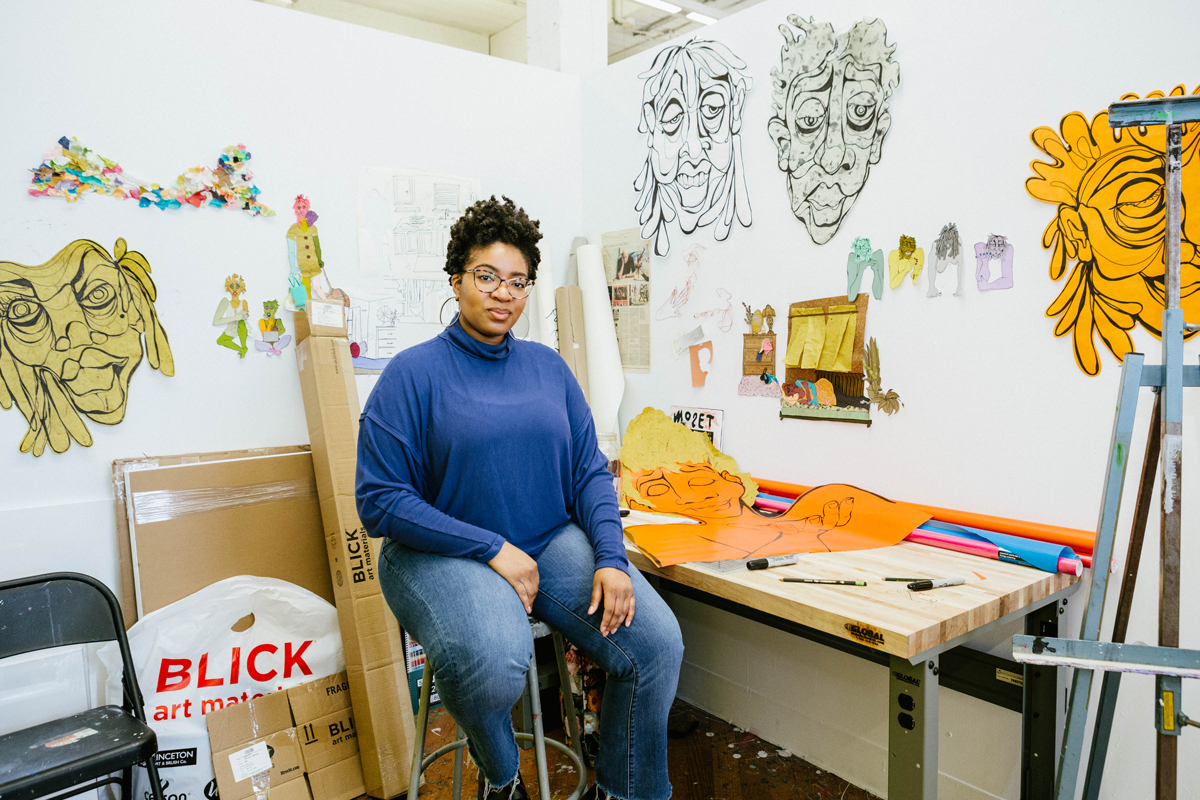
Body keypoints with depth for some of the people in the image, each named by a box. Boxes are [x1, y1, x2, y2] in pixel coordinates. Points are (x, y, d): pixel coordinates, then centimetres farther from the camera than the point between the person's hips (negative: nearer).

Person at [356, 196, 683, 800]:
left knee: (658, 642, -16)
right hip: (445, 556, -4)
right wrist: (494, 549, -16)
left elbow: (589, 472, 9)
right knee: (494, 662, -35)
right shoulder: (413, 373, -5)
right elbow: (380, 501, -10)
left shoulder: (548, 366, 10)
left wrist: (610, 557, -8)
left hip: (552, 541, 5)